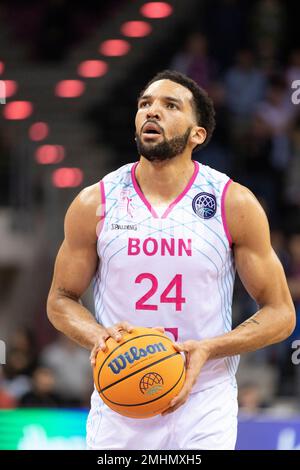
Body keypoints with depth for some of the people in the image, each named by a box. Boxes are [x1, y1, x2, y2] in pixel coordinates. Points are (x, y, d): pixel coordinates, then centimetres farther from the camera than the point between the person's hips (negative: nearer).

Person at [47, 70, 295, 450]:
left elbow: (280, 313, 0)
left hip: (204, 402, -1)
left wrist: (208, 349, -16)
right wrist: (97, 336, -12)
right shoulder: (94, 204, -1)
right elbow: (61, 299, 10)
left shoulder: (234, 204, -4)